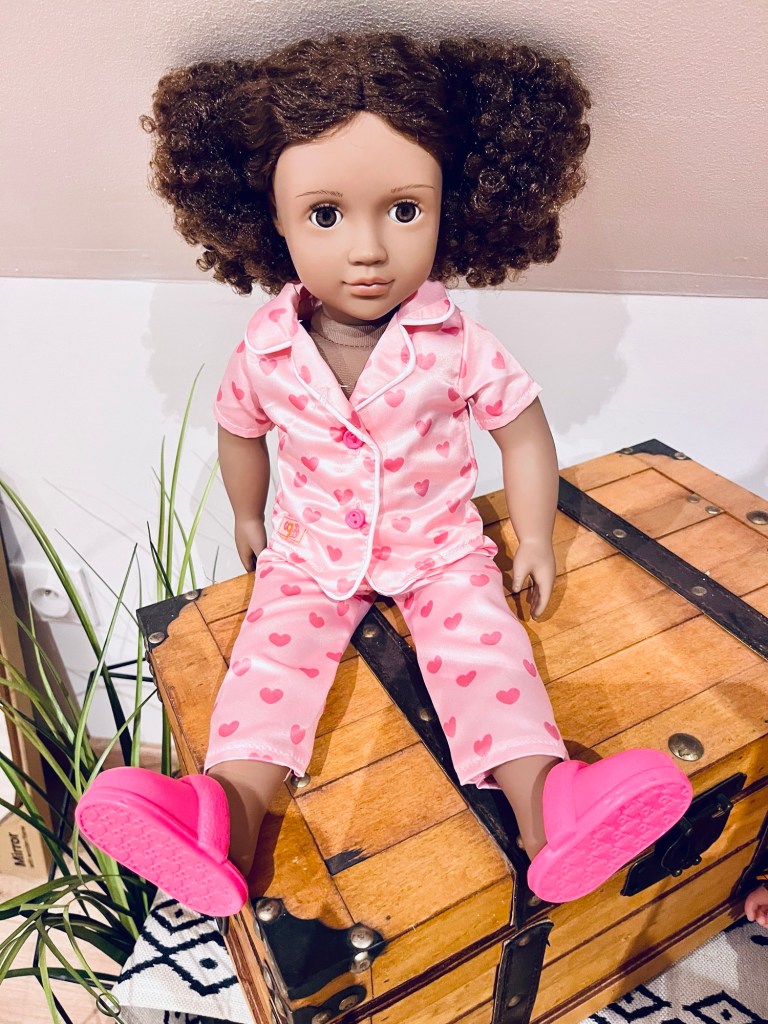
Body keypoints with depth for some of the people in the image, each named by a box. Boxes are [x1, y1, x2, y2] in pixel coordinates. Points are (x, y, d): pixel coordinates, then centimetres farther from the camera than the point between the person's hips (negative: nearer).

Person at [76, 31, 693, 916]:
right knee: (270, 650, -16)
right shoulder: (265, 350, -12)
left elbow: (521, 428, -2)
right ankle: (231, 803, -22)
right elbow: (239, 428, 9)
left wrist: (533, 535, 0)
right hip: (312, 551, 2)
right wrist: (248, 518, 20)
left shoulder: (457, 345, -17)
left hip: (441, 545, -1)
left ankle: (545, 796, -24)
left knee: (484, 644, -21)